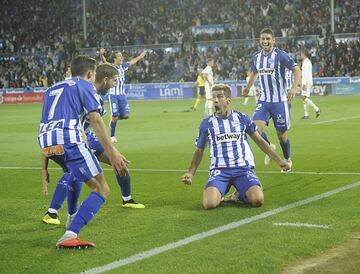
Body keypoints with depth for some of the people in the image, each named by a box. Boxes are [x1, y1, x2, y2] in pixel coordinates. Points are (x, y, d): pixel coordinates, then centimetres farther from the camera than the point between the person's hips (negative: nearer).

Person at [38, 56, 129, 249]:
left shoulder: (52, 90, 31)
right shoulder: (84, 86, 11)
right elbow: (95, 120, -3)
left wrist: (44, 169, 31)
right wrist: (112, 153, -7)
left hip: (45, 142, 8)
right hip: (68, 140, -7)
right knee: (102, 190, -3)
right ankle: (68, 237, -16)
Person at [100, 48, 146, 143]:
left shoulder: (123, 66, 8)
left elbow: (132, 61, 25)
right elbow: (104, 61, -30)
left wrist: (141, 56, 38)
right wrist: (101, 54, -51)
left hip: (122, 95, 5)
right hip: (113, 95, -5)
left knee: (126, 115, -5)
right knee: (114, 116, -7)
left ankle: (115, 117, 26)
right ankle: (112, 136, 9)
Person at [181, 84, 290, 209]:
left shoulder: (242, 118, 6)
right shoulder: (207, 123, 6)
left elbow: (260, 141, 17)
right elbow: (199, 151, 18)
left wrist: (279, 160, 14)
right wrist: (190, 173, 5)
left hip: (243, 168, 0)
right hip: (219, 170, 0)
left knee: (258, 200, -26)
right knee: (209, 204, -27)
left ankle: (241, 195, 11)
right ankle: (219, 193, 11)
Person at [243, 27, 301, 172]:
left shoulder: (280, 55, -12)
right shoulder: (256, 56, 5)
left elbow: (297, 70, -12)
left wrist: (293, 88, -26)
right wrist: (248, 87, 32)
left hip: (279, 101, -4)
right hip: (263, 101, 4)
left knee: (282, 134, 5)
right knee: (256, 128, -17)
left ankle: (287, 160, 32)